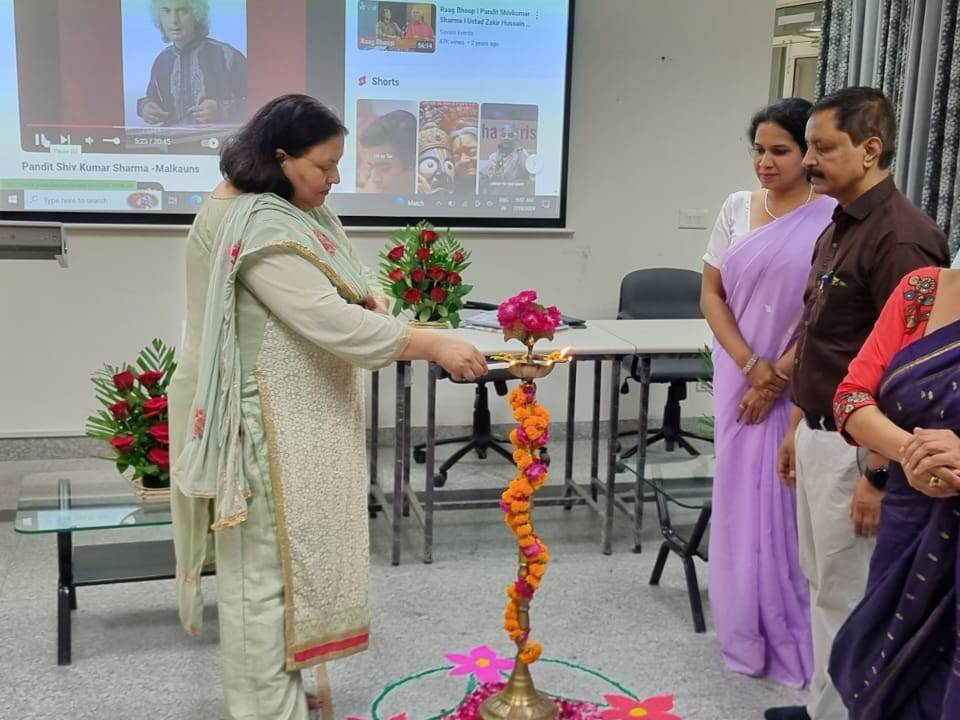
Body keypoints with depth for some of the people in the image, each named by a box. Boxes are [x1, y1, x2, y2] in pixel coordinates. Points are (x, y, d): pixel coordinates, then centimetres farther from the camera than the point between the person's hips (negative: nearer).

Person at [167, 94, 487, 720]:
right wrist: (433, 346, -27)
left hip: (301, 415, 11)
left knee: (285, 554, 18)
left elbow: (333, 292, 18)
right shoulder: (257, 226, -23)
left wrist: (368, 298, -5)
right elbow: (329, 322, -30)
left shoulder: (292, 209, 11)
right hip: (263, 421, -11)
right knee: (264, 564, -1)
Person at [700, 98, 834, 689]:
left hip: (800, 387, -4)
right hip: (740, 378, 4)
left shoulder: (831, 219, -8)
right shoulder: (737, 208, 4)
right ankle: (746, 629, 25)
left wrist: (778, 378, -9)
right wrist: (751, 366, -7)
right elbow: (711, 295, 3)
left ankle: (791, 638, 18)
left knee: (789, 505, 1)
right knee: (741, 498, 10)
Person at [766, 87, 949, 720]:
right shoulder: (838, 229, 10)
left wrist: (878, 475, -21)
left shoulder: (900, 238, -20)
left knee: (847, 596, 4)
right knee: (823, 585, 19)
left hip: (856, 447, -9)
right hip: (820, 435, 9)